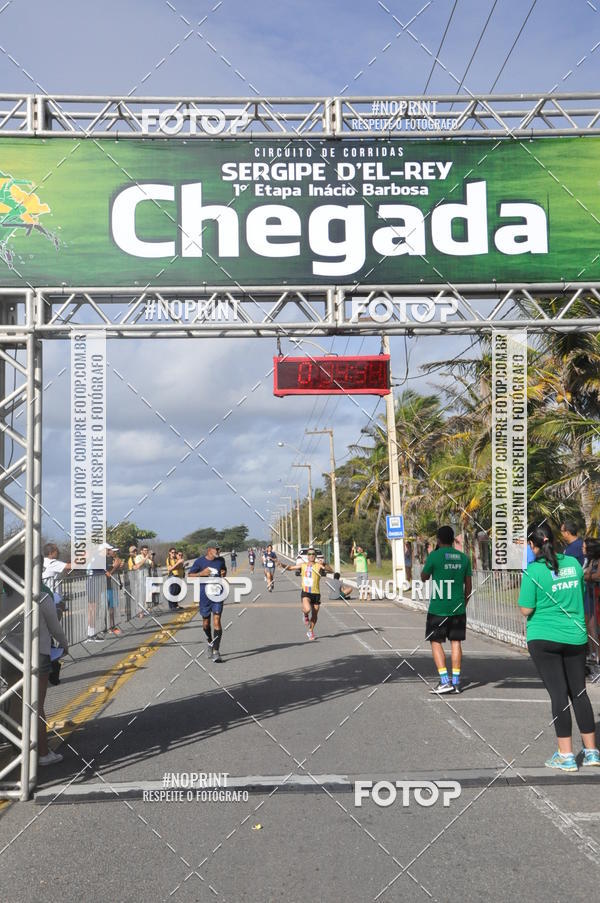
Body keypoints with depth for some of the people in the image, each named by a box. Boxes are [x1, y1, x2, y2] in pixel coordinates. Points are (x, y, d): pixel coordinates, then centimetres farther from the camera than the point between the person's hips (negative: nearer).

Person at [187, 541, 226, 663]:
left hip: (217, 595, 1)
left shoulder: (219, 561, 5)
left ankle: (216, 652, -9)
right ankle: (210, 641, 40)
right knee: (206, 623, 10)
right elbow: (189, 575, 0)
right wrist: (201, 573, -14)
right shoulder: (200, 561, -3)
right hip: (204, 595, -1)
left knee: (217, 622, -9)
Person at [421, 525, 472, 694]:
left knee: (436, 642, 4)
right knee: (456, 642, 9)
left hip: (438, 608, -4)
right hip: (458, 607, 4)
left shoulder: (434, 556, -9)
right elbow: (468, 586, 9)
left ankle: (445, 682, -5)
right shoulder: (463, 557, 4)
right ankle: (456, 682, 9)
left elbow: (424, 577, 4)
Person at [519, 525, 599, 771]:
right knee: (579, 692, 14)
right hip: (575, 637, 4)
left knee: (558, 694, 0)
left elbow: (526, 610, -12)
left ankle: (566, 755, 5)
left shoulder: (533, 571, -13)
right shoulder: (573, 563, 2)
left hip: (544, 638, -4)